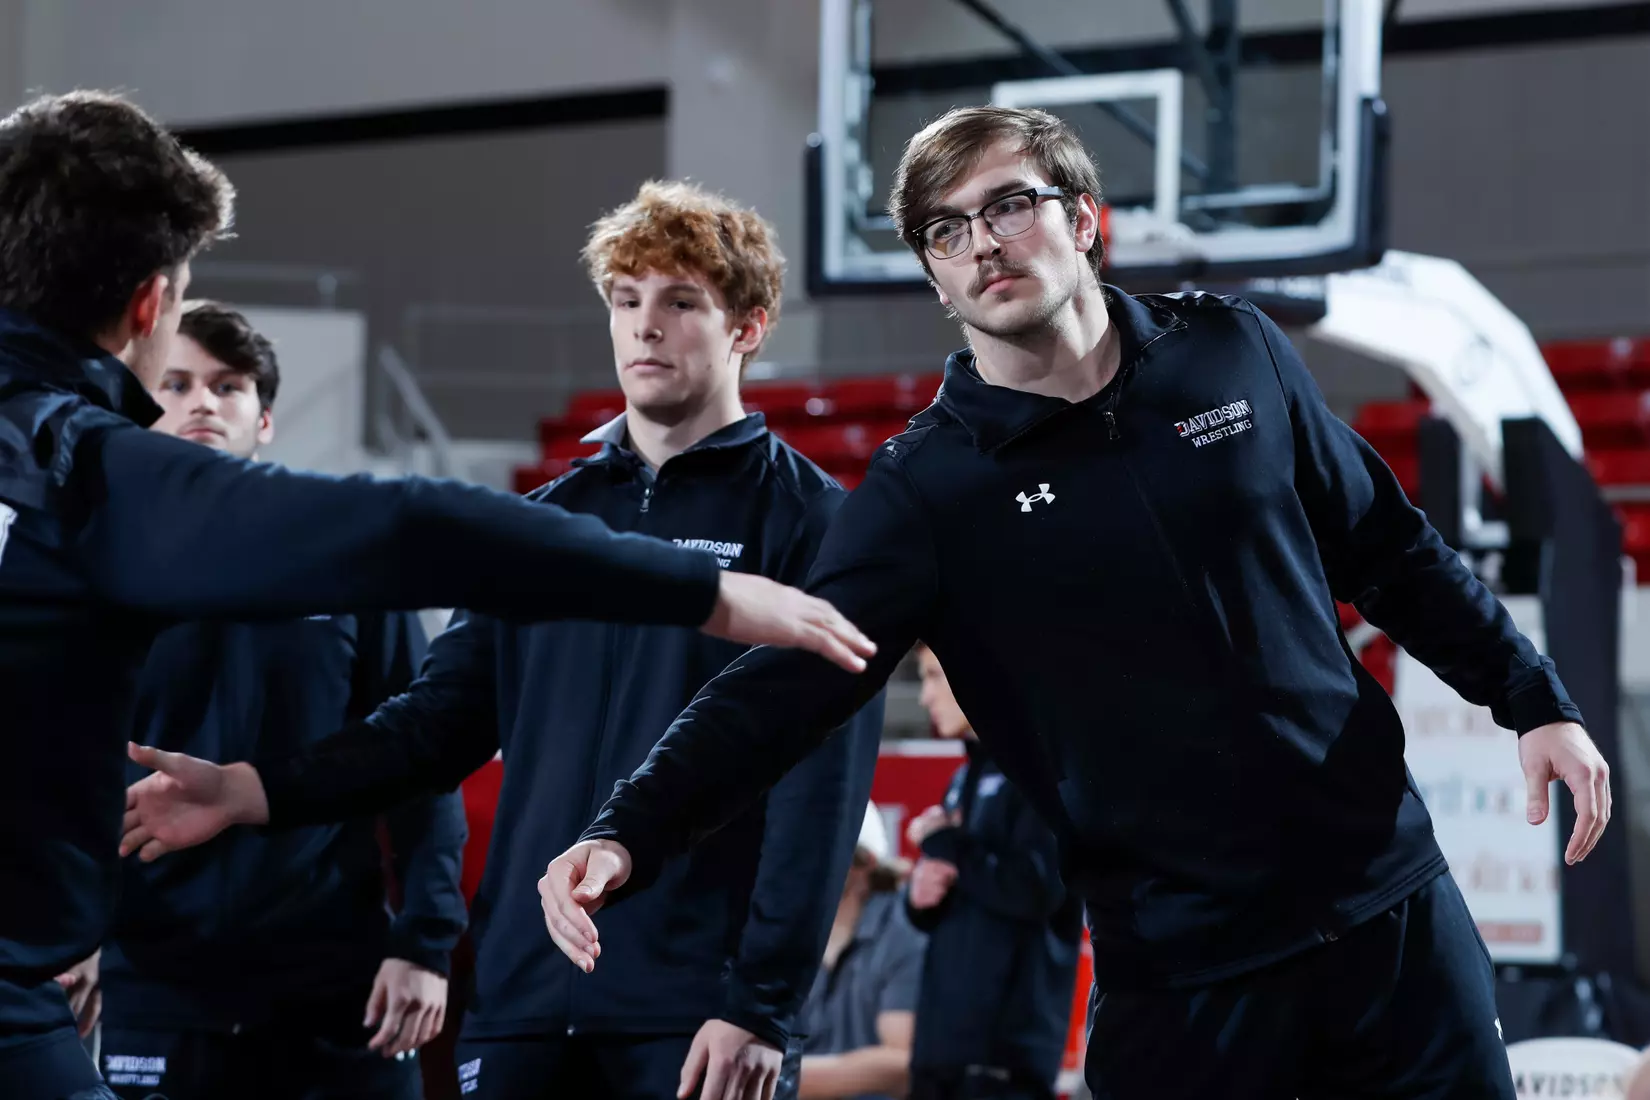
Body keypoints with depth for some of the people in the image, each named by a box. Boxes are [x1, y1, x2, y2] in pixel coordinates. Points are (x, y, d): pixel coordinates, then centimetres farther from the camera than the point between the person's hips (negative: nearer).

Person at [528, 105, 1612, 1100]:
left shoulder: (1236, 354, 2)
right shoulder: (924, 491, -6)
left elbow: (1391, 551, 13)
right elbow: (783, 687, -15)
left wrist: (1535, 699, 8)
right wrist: (629, 835, -29)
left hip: (1389, 904, 2)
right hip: (1178, 965, -2)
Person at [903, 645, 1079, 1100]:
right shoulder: (968, 779, 19)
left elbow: (1037, 887, -19)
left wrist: (945, 846, -6)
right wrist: (921, 894, 0)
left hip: (1007, 1043, -9)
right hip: (947, 1039, 9)